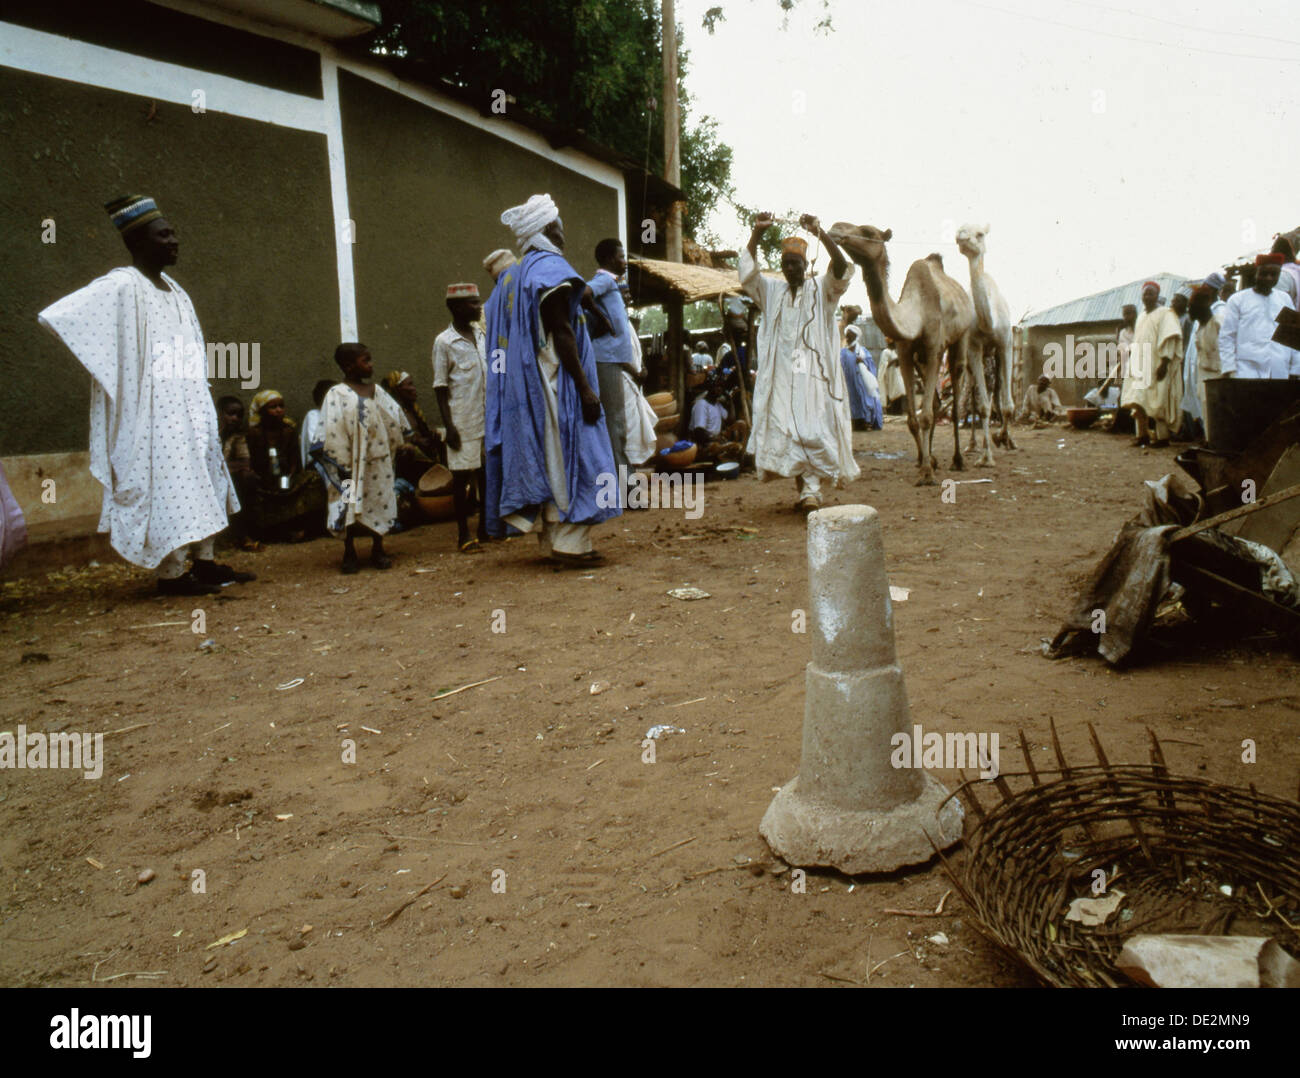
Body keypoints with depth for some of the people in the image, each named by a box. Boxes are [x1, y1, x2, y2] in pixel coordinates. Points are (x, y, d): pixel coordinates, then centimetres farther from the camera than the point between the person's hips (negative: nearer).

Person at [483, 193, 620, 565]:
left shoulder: (512, 277, 16)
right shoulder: (551, 268, -10)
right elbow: (561, 334, -18)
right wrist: (585, 387, -19)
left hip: (526, 388, 9)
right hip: (557, 381, -9)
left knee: (544, 458, 11)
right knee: (570, 456, -5)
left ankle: (551, 541, 15)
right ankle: (571, 543, -5)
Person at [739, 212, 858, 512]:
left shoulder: (821, 289, 8)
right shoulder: (771, 291, 16)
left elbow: (842, 269, -10)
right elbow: (748, 270, 3)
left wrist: (820, 233, -22)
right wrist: (756, 233, -11)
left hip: (813, 372, -3)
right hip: (780, 373, 3)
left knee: (812, 428, -13)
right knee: (783, 429, -1)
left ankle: (811, 489, -17)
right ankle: (804, 488, 8)